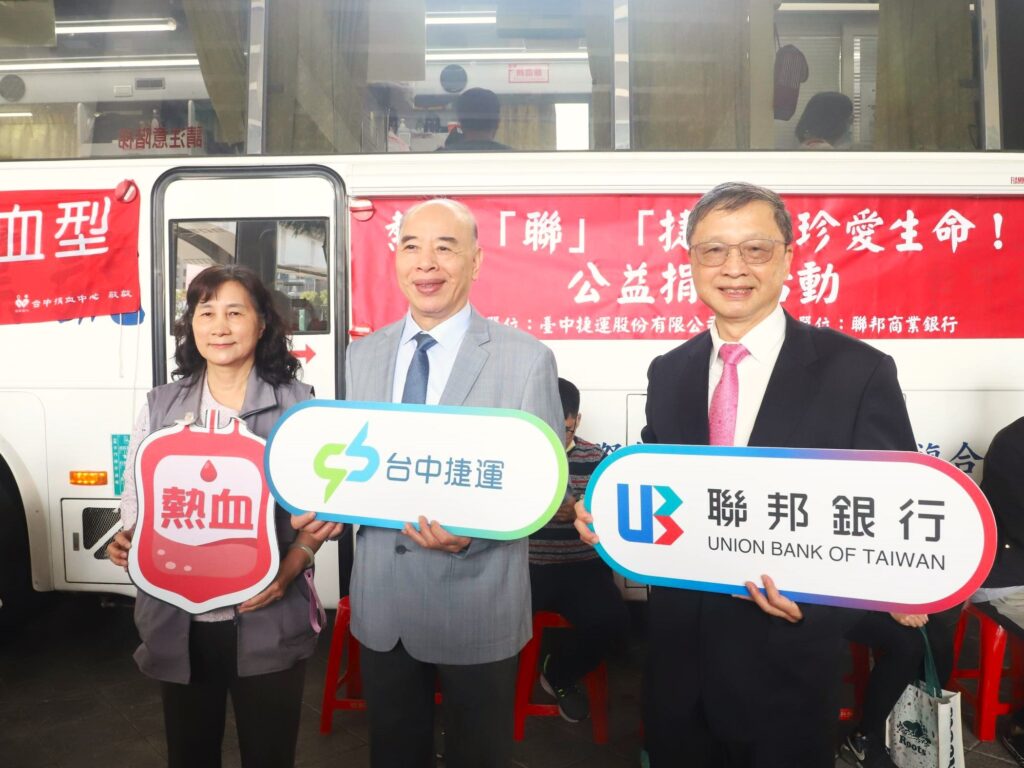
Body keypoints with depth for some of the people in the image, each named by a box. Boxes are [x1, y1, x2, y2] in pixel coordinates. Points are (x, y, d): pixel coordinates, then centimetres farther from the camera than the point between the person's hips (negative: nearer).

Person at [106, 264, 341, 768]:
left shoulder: (298, 405, -5)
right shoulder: (159, 406, 4)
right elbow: (135, 502, 8)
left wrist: (289, 570, -16)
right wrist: (125, 543, -12)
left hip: (267, 619, -2)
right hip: (178, 620, 3)